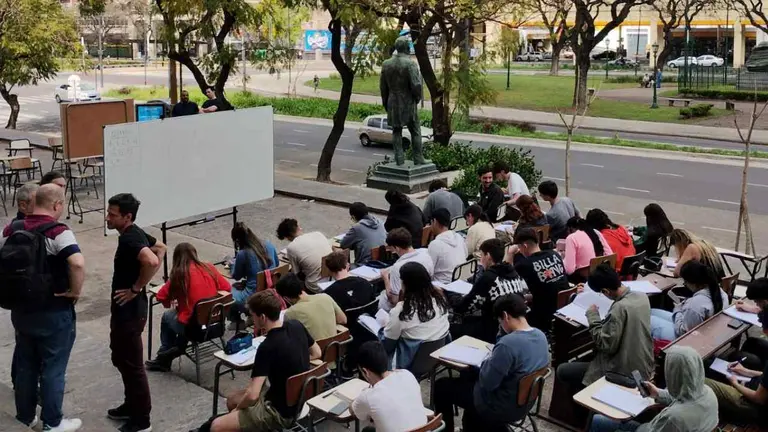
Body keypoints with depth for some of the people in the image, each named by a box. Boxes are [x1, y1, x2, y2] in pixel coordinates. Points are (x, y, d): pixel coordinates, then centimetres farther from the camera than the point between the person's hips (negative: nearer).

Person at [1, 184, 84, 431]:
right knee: (52, 368, 7)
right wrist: (76, 291, -19)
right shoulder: (58, 232, -19)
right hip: (54, 312, -6)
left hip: (21, 309, 6)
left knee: (25, 365, 19)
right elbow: (78, 263, -34)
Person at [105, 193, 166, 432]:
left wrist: (136, 288, -25)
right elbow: (161, 248, 22)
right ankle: (131, 405, 36)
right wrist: (141, 281, 13)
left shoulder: (129, 238, -23)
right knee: (121, 358, 22)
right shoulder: (135, 233, 7)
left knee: (132, 363, 0)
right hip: (124, 309, 10)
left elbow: (152, 261, -40)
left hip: (129, 310, -10)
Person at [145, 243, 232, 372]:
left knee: (167, 316, 27)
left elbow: (161, 297, -4)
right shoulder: (209, 268, 1)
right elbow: (226, 287, 9)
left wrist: (170, 304, 17)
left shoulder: (179, 274, -9)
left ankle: (164, 359, 35)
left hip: (193, 327, -4)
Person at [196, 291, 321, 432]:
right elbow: (317, 353, 13)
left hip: (281, 410, -9)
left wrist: (238, 408, -10)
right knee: (232, 399, 24)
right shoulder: (296, 326, -6)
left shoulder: (267, 347, -28)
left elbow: (252, 395, -30)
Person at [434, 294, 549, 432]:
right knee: (469, 376, 30)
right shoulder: (540, 335, -5)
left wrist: (489, 359, -7)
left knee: (441, 386, 9)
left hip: (503, 408, -8)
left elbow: (487, 383, -24)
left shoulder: (508, 343, -32)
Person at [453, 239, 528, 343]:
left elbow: (466, 307, -16)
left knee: (453, 329, 4)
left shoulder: (487, 278, -20)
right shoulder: (514, 273, 0)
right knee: (468, 320, 25)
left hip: (497, 332, -8)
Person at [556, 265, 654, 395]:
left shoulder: (619, 308, -28)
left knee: (562, 371, 3)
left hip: (624, 372, -9)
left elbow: (605, 345, -23)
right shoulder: (642, 296, -2)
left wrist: (593, 317, -14)